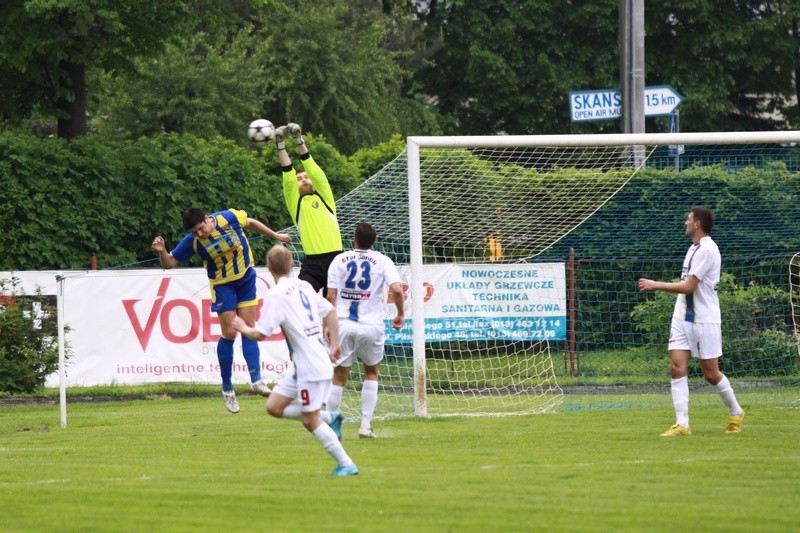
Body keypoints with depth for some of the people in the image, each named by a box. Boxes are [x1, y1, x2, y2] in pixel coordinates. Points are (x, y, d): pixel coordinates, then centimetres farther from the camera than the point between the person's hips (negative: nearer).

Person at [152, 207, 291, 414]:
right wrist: (162, 251, -34)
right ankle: (227, 388, 6)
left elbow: (251, 223, 2)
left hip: (246, 278, 2)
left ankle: (256, 381, -5)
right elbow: (170, 263, -12)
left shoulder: (229, 218, -19)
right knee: (229, 333, -5)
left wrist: (275, 235, 14)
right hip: (223, 285, -2)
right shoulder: (192, 241, -20)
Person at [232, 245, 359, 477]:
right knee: (274, 406, 12)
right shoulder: (304, 287, 11)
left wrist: (244, 329, 6)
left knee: (310, 421, -1)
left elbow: (260, 334, -15)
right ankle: (330, 418, 13)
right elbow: (330, 311, 16)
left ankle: (346, 465, 3)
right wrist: (334, 345, 22)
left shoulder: (276, 294, -14)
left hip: (311, 368, -9)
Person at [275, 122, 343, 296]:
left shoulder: (324, 197, 12)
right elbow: (288, 176, 1)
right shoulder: (296, 203, 11)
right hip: (312, 263, 0)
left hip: (335, 259, 0)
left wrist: (299, 142, -4)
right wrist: (281, 145, -5)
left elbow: (315, 172, 2)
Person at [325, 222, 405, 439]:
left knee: (339, 377, 9)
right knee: (372, 372, 20)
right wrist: (400, 314, 7)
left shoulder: (340, 260, 7)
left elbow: (331, 295, 1)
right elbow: (397, 290, -10)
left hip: (343, 324, 0)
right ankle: (366, 425, 11)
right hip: (371, 325, 0)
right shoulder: (382, 261, 4)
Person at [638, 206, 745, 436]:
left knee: (711, 373, 1)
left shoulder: (707, 250, -17)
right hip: (683, 318, 8)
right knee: (677, 367, -6)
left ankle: (735, 413, 23)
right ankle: (682, 424, -9)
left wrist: (656, 285, -16)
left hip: (705, 320, -8)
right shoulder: (694, 248, 12)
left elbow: (688, 286, -20)